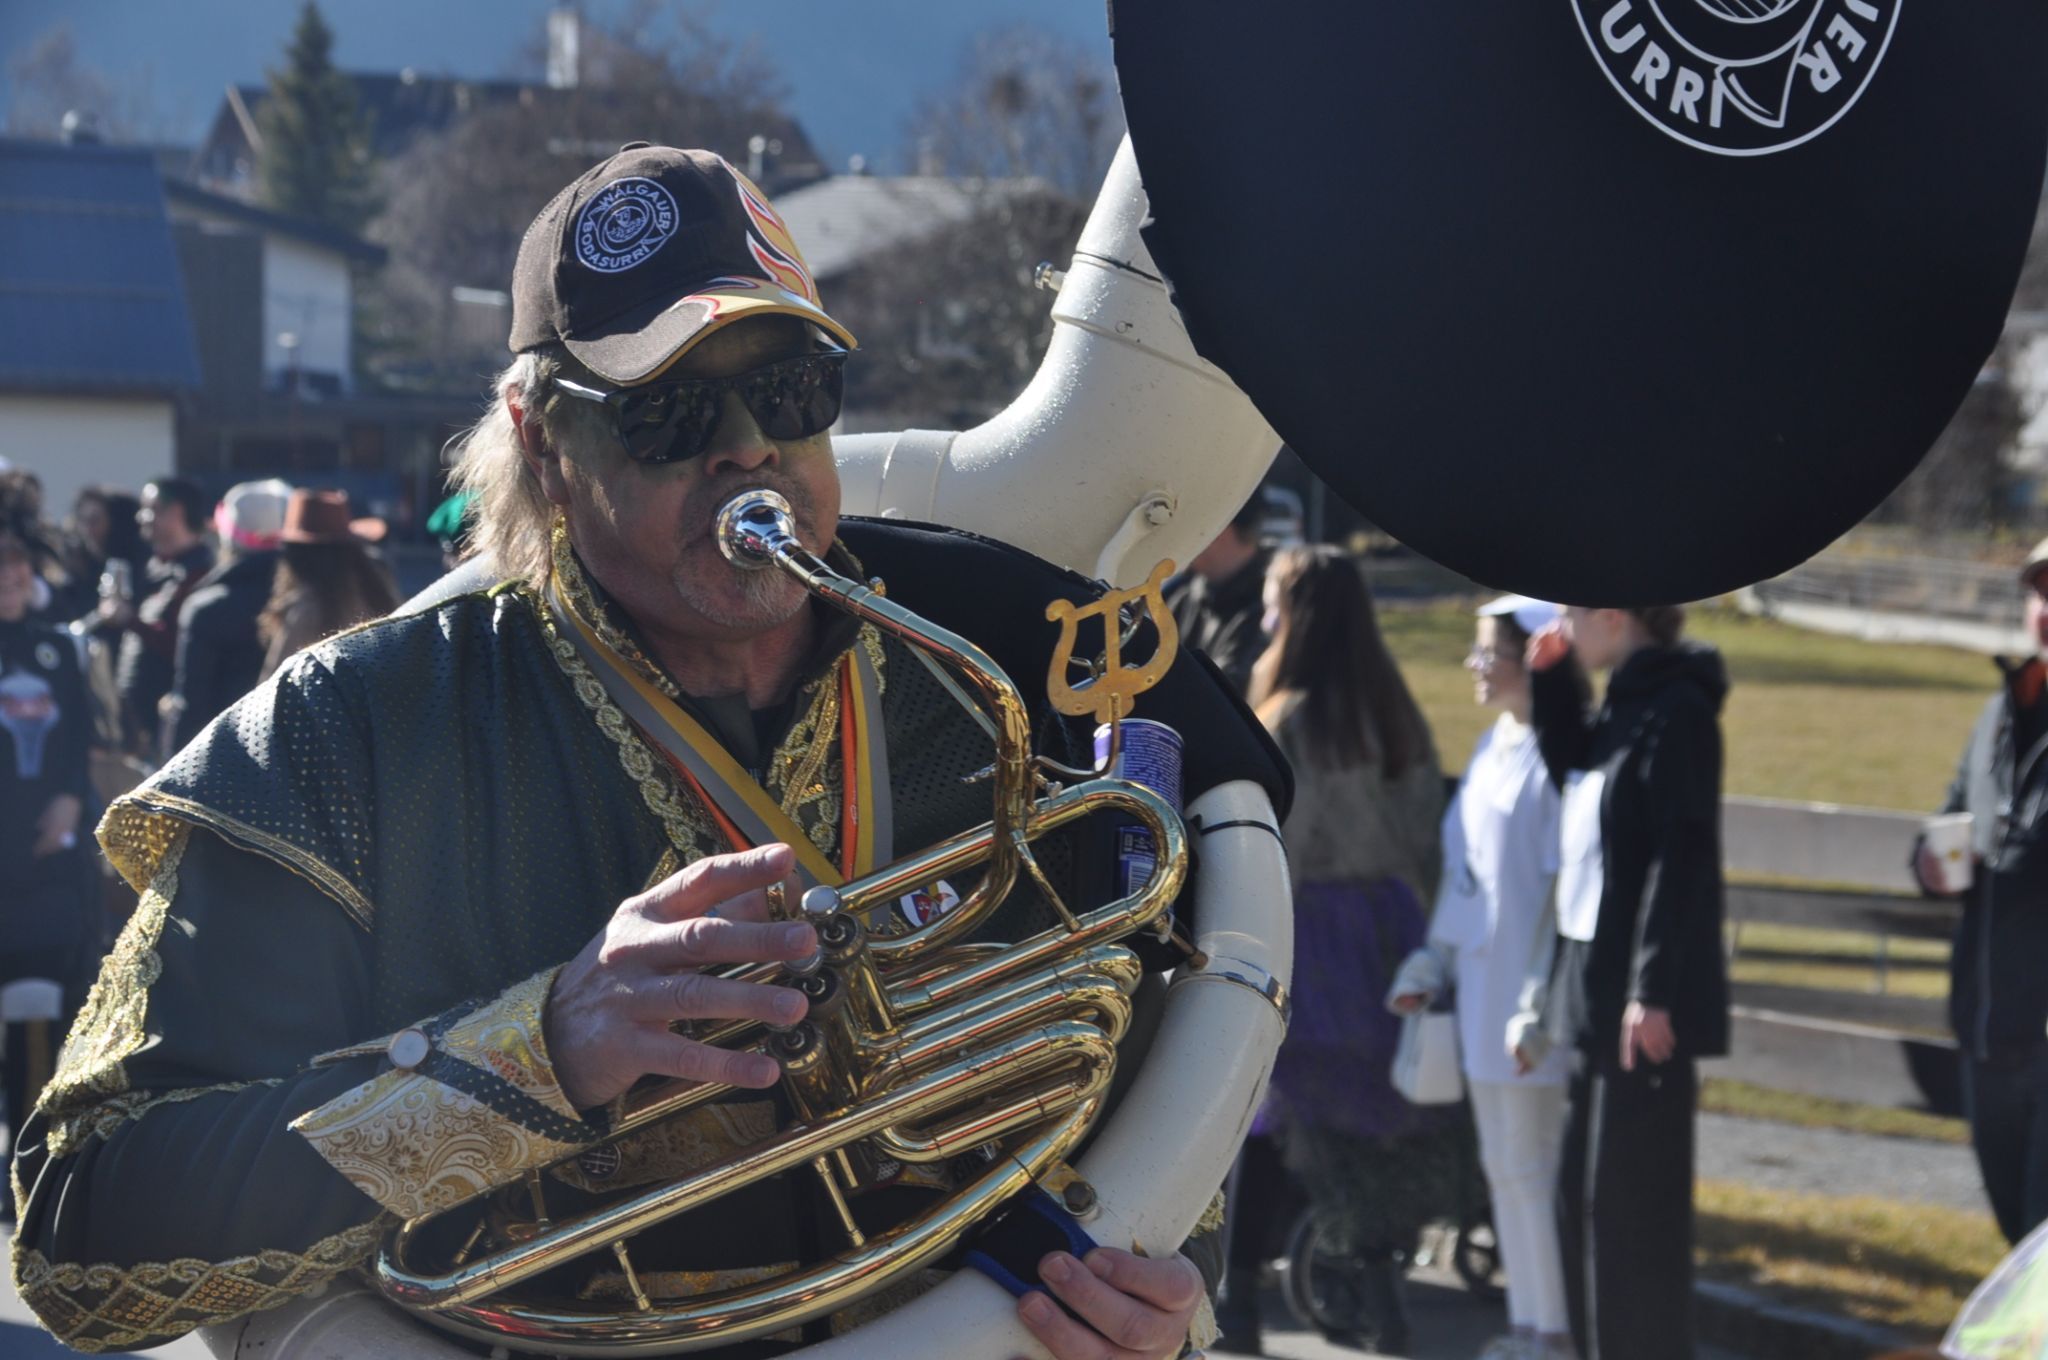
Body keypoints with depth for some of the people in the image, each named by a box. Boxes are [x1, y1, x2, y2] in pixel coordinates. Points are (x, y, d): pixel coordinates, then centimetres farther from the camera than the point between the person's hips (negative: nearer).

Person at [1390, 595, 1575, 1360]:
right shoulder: (1493, 746, 12)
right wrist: (1433, 964, 14)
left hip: (1528, 991, -9)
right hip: (1482, 988, 9)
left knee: (1531, 1167, -3)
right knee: (1502, 1166, 13)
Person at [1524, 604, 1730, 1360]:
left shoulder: (1676, 710, -15)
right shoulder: (1623, 704, 13)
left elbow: (1682, 857, -20)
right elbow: (1570, 765, 31)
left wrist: (1652, 991, -23)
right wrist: (1551, 679, 15)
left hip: (1641, 999, -10)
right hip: (1596, 988, 10)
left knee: (1630, 1205, -6)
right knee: (1583, 1200, 15)